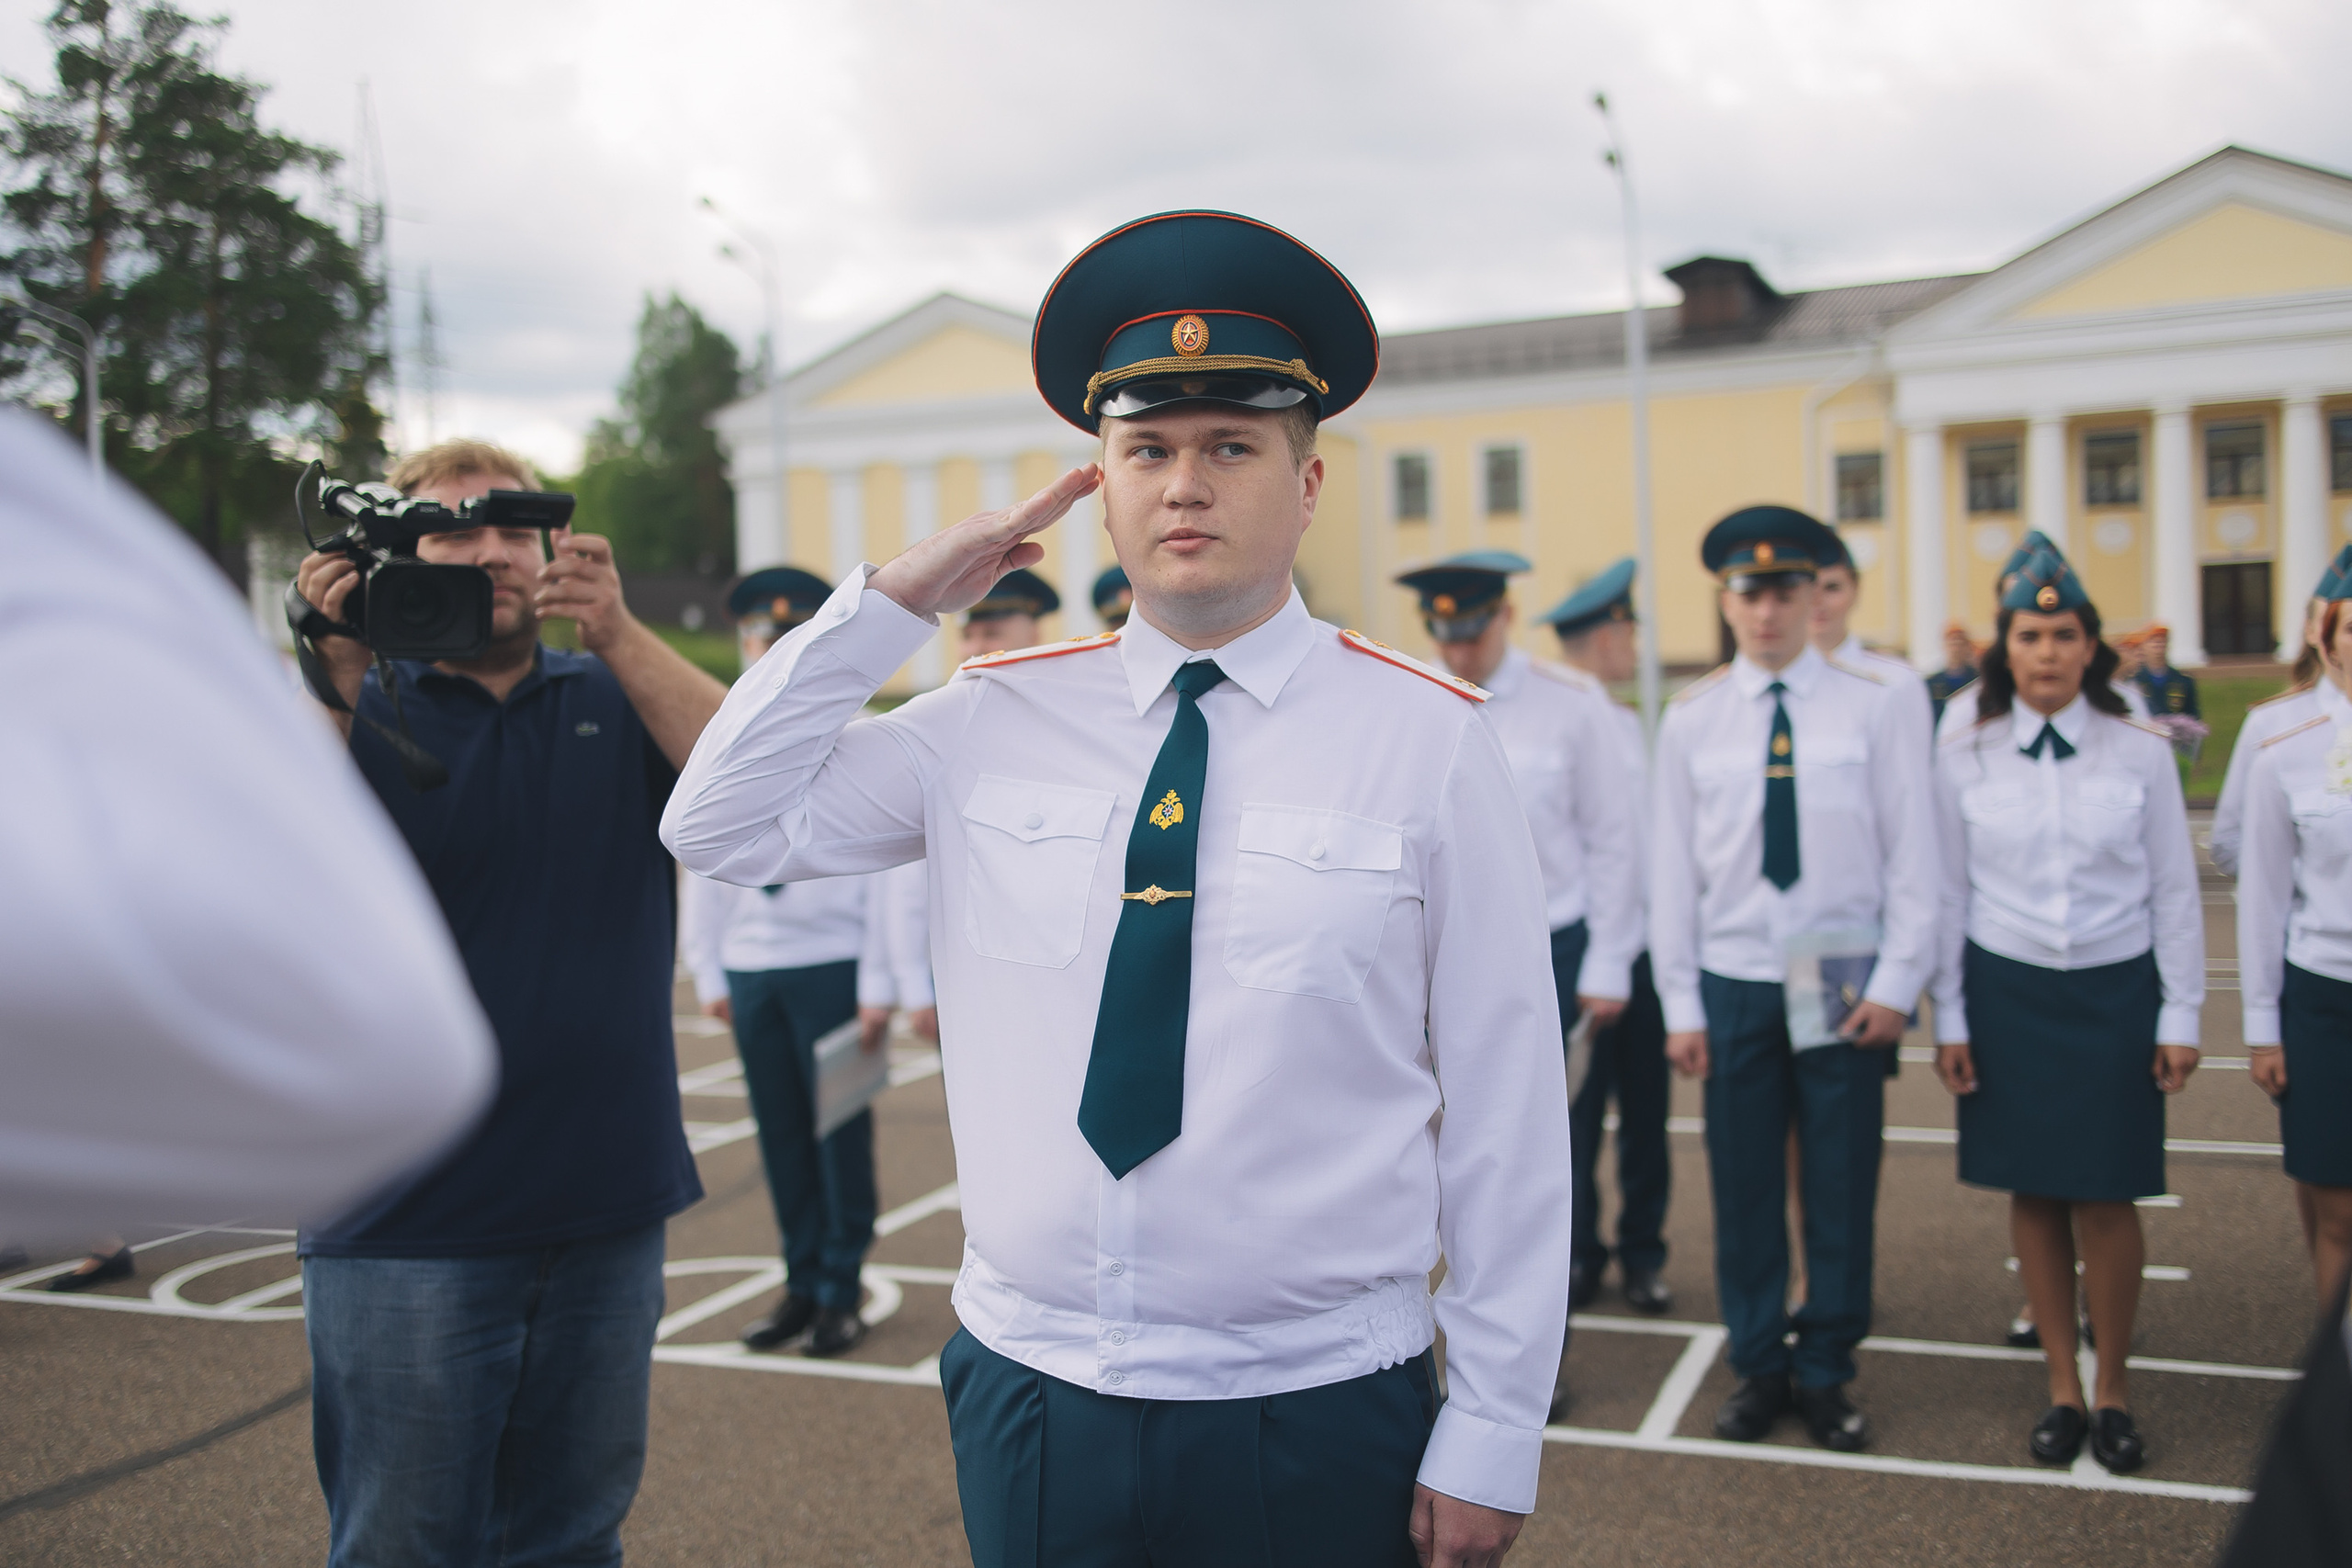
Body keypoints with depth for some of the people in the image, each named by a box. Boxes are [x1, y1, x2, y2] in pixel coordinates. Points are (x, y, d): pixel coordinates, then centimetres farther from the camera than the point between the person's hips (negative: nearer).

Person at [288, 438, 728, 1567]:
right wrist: (333, 677, -20)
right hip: (408, 1224, -2)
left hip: (606, 1208, 3)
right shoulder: (360, 709, 2)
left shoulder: (617, 700, 9)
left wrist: (618, 634, -20)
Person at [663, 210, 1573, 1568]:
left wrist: (1490, 1441, -5)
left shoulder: (1431, 739, -8)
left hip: (1319, 1423, -2)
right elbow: (724, 829, 5)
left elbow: (1506, 1110, -7)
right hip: (1029, 1400, 3)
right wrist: (894, 601, -3)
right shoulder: (994, 720, 1)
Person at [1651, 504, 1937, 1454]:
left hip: (1845, 985, -1)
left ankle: (1825, 1374, 23)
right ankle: (1758, 1367, 23)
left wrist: (1896, 982, -6)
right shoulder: (1692, 718, 3)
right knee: (1744, 1189, 7)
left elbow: (1912, 851, 0)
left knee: (1843, 1188, 7)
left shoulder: (1878, 705, -1)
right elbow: (1672, 864, 4)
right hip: (1733, 984, 1)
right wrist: (1681, 1002, 1)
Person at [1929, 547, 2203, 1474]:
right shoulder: (1963, 759, 0)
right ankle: (2061, 1386, 21)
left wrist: (2181, 1017, 1)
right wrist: (1949, 1019, 3)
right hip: (2008, 994, 1)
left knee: (2105, 1197, 0)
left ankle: (2113, 1387, 20)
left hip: (2114, 994, -1)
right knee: (2033, 1195, 7)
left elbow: (2175, 893, 3)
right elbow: (1949, 893, 4)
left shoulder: (2142, 755, -1)